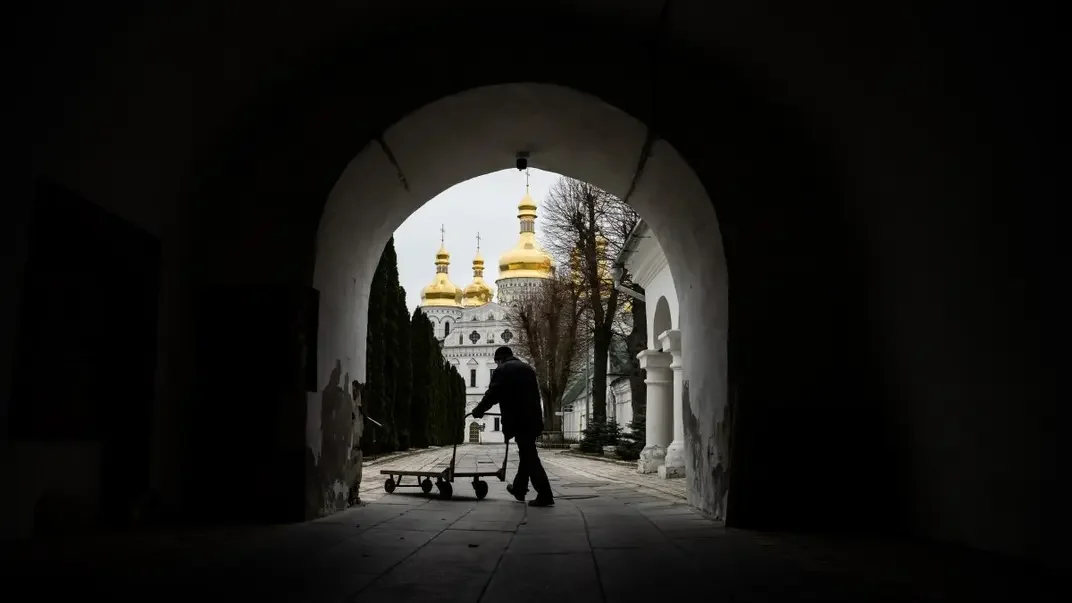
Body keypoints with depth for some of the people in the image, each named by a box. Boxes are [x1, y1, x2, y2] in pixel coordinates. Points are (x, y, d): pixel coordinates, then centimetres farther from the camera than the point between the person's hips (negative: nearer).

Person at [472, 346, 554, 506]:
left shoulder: (501, 370, -1)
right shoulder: (527, 369, 19)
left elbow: (492, 395, -4)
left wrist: (478, 411, 11)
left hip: (518, 420, -7)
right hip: (533, 419, 7)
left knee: (529, 457, -7)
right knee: (527, 454, 18)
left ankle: (545, 495, -11)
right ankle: (519, 488, 32)